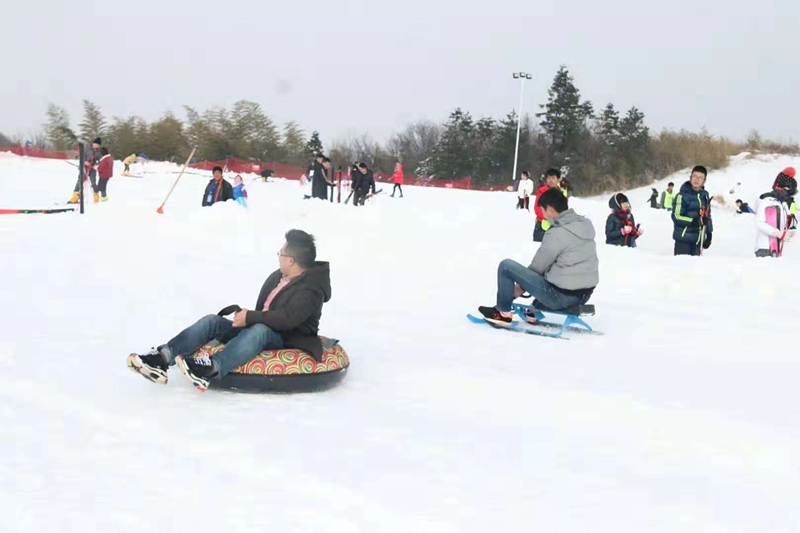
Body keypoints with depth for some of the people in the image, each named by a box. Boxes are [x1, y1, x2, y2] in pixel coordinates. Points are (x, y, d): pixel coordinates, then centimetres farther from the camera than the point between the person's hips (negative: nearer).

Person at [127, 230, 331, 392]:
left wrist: (250, 317, -22)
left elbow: (287, 318, -26)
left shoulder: (310, 289, -12)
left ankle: (211, 368, -62)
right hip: (254, 332, 8)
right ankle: (163, 358, -33)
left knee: (259, 330, -40)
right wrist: (245, 315, -1)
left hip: (287, 342, -8)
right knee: (212, 321, -11)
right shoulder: (276, 277, 16)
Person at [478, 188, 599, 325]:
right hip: (585, 295, 8)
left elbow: (538, 266, -6)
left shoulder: (556, 234, -19)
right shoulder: (586, 224, 5)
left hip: (561, 297, -8)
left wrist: (521, 286, 13)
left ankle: (503, 312, 14)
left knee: (506, 266, 0)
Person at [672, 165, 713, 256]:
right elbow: (676, 217, -13)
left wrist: (709, 234, 15)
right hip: (683, 239, -6)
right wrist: (694, 221, -22)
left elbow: (708, 216, 20)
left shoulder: (705, 195, 11)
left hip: (698, 239, 6)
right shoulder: (682, 195, -9)